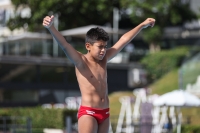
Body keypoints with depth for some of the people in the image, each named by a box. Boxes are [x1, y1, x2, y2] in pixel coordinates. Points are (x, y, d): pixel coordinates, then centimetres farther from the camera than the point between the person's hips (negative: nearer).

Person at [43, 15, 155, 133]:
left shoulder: (104, 59, 10)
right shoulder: (81, 61, -7)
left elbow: (123, 40, 17)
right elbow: (64, 45, -24)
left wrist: (142, 25, 24)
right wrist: (50, 27, -41)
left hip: (105, 113, 7)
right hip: (88, 113, -7)